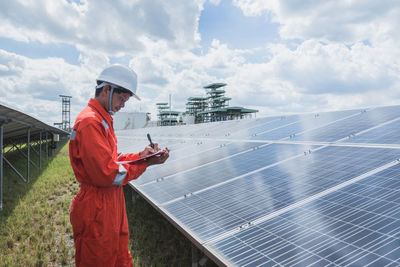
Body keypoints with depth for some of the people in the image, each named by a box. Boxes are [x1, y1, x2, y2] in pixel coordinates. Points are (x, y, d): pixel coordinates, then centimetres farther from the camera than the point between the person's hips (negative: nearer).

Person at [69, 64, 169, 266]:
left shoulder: (103, 120, 13)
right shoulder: (90, 122, -20)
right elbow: (106, 174, -25)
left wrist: (140, 156, -1)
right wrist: (145, 163, -16)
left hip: (112, 207, 9)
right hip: (97, 213, -9)